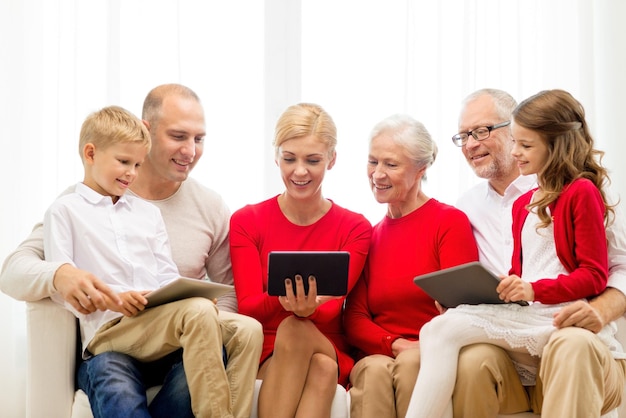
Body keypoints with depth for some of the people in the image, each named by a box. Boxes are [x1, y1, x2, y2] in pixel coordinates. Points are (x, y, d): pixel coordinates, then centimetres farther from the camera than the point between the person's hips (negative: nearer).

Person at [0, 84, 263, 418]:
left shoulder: (211, 207, 9)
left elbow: (230, 293, 13)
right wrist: (58, 275, -30)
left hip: (179, 346, 4)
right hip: (107, 346, -4)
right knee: (114, 387, -41)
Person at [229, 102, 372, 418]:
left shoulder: (355, 229, 5)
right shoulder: (246, 221, 6)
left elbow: (329, 312, -8)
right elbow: (248, 309, -7)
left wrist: (308, 307, -33)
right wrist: (281, 298, -31)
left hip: (330, 355, 0)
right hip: (262, 361, 0)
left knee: (295, 329, -35)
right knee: (293, 326, -35)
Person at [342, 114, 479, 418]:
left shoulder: (451, 222, 3)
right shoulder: (369, 236, 17)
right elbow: (354, 317, 7)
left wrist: (415, 350, -20)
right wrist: (395, 345, -12)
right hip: (377, 356, 3)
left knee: (412, 364, -35)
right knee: (375, 371, -32)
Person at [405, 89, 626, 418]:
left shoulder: (582, 192, 1)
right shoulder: (523, 204, 23)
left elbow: (594, 275, -5)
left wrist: (535, 289, -16)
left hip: (560, 315, -6)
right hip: (524, 314, 6)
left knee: (443, 329, -24)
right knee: (439, 330, -21)